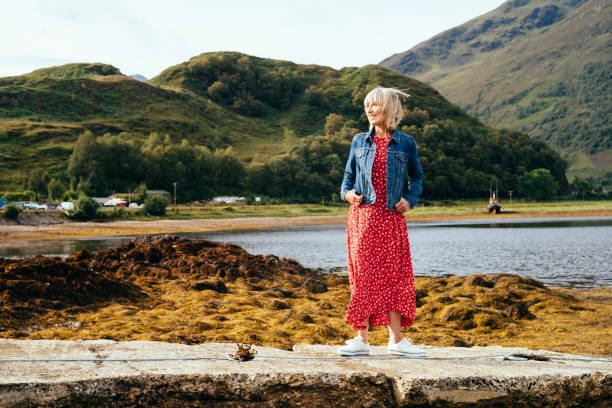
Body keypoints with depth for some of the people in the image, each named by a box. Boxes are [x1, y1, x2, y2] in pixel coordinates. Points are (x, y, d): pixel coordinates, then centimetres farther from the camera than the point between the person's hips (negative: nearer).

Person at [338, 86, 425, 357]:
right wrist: (347, 193, -3)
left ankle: (396, 340, 9)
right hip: (363, 215, 1)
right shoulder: (360, 142, 10)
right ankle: (361, 339, 7)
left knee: (394, 274, 1)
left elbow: (416, 177, 17)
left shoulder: (405, 143, 6)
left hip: (391, 217, -1)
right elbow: (348, 176, 17)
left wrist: (410, 199, 1)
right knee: (364, 274, 1)